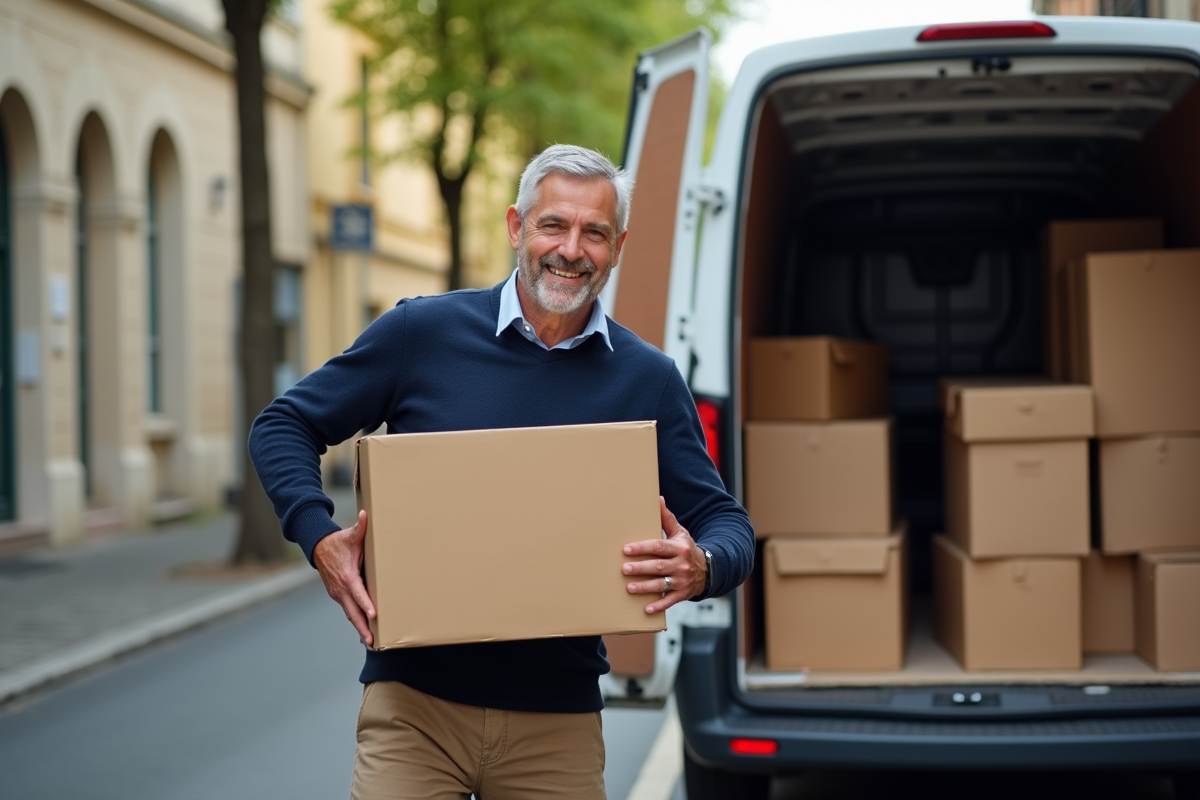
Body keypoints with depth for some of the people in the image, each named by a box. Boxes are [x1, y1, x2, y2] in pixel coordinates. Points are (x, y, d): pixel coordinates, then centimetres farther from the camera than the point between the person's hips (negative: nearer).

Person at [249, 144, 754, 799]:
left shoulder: (649, 382, 4)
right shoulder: (423, 331, 0)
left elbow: (725, 522, 7)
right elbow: (283, 426, 7)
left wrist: (702, 568, -18)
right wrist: (320, 538, -10)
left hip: (559, 721, 2)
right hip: (414, 703, -1)